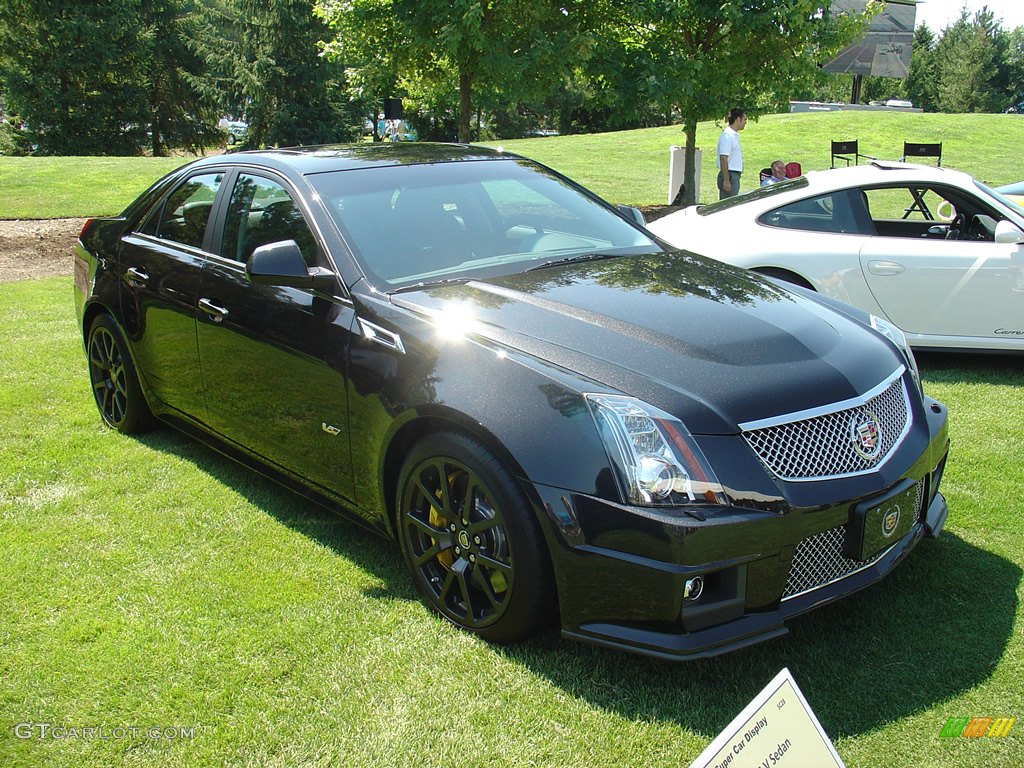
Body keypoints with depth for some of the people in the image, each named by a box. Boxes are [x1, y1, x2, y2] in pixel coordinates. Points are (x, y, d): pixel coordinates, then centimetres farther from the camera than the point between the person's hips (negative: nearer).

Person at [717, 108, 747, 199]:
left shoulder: (734, 135, 16)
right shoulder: (727, 136, -15)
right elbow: (723, 159, -20)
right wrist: (726, 180, -24)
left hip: (734, 175, 10)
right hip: (729, 176, -10)